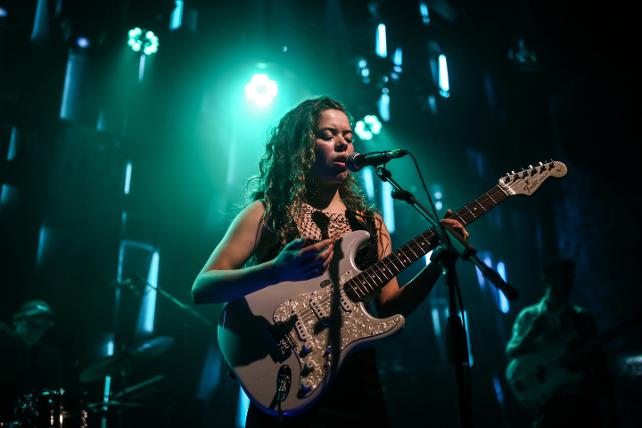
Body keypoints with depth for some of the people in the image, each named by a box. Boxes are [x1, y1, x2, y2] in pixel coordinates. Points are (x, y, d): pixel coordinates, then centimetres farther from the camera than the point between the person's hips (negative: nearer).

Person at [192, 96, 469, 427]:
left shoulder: (369, 223, 9)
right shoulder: (267, 213, -3)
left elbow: (389, 307, 5)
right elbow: (201, 288, -11)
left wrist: (436, 266, -11)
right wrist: (277, 271, -27)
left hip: (358, 387, 4)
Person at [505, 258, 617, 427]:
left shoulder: (582, 317, 13)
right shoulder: (529, 316, 8)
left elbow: (598, 360, 9)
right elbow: (511, 353, -2)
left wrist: (607, 401, 0)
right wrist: (533, 331, -18)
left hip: (582, 397, 2)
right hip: (547, 400, -2)